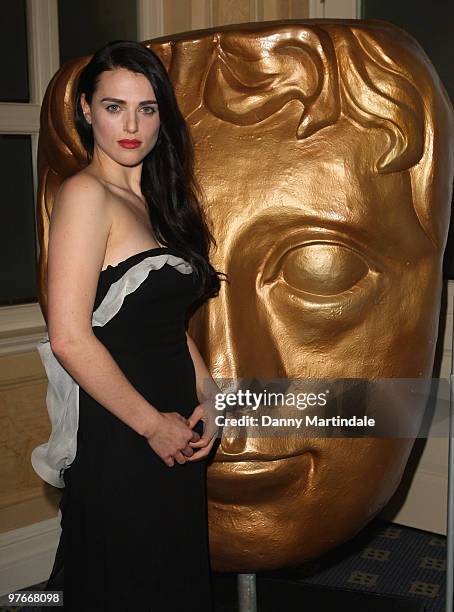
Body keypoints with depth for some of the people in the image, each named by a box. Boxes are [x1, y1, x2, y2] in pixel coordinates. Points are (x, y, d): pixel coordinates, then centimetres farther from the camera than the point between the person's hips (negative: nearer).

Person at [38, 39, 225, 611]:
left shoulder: (153, 201, 12)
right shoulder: (85, 193, -14)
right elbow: (69, 337, -21)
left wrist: (207, 399, 3)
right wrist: (152, 424, -14)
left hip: (173, 437, 8)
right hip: (118, 442, -8)